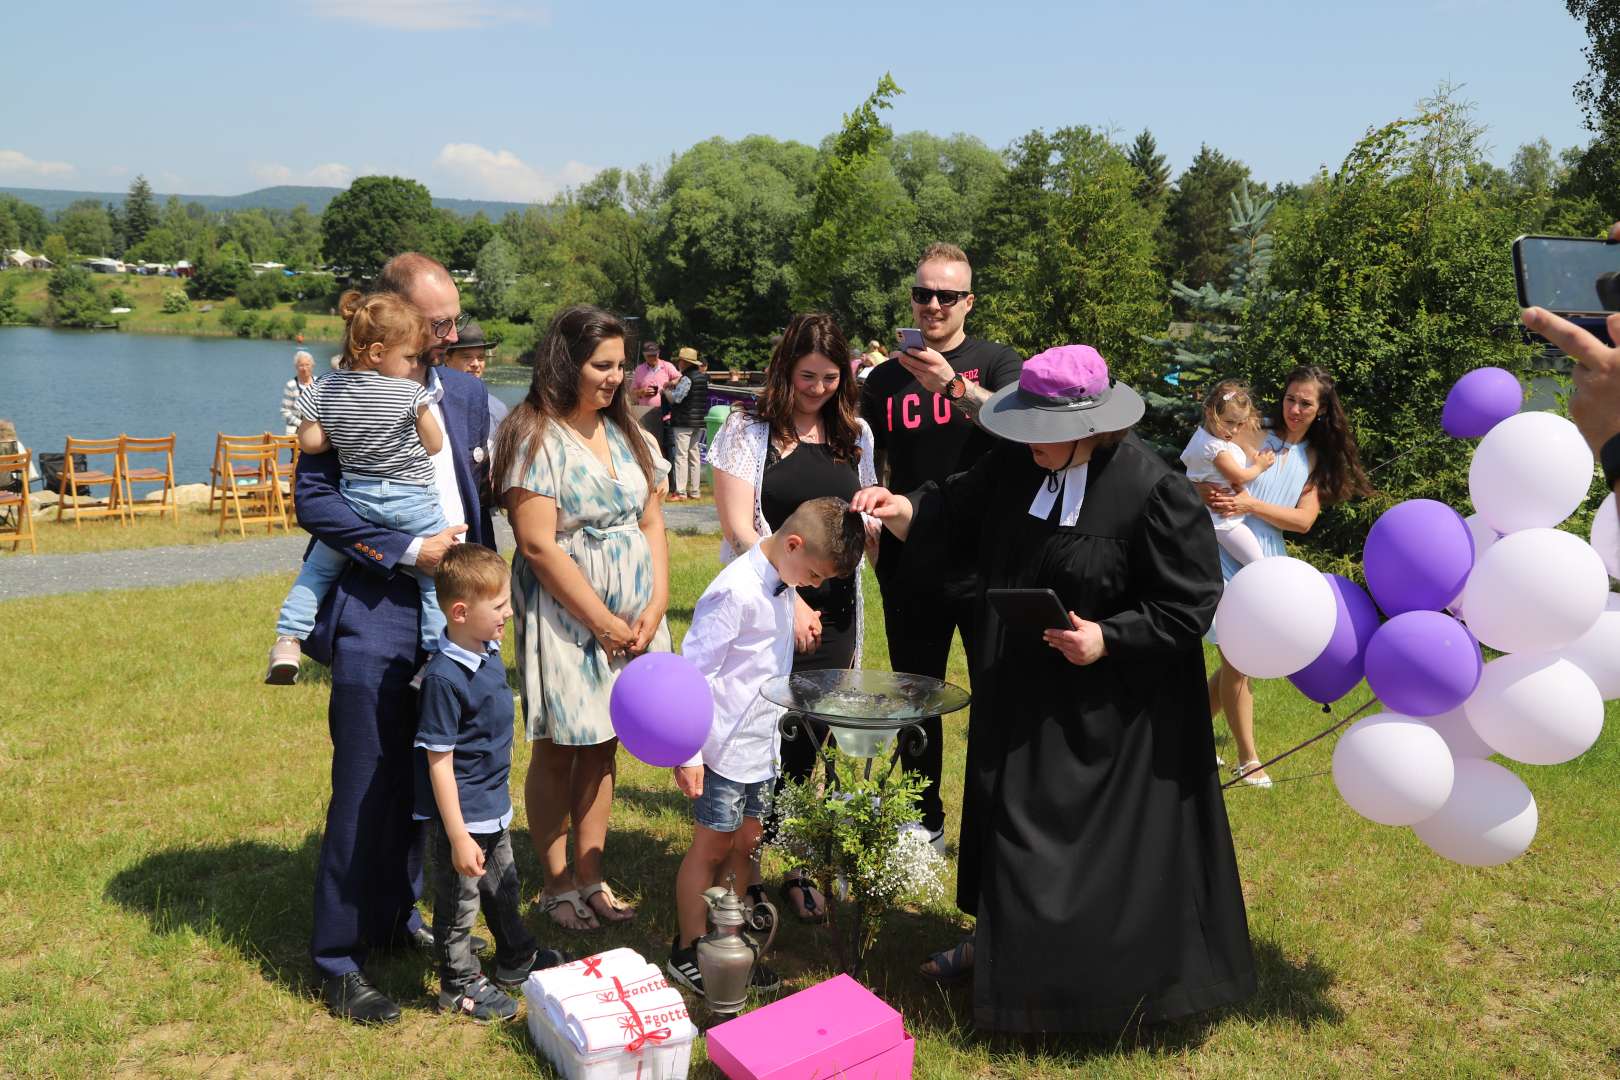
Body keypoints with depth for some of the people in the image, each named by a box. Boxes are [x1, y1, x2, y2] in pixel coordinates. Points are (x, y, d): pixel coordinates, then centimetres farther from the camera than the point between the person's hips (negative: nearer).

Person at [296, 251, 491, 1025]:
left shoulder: (466, 394, 10)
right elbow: (314, 499, -12)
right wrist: (409, 551, -16)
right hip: (374, 613, -5)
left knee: (423, 779, 15)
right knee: (366, 788, 1)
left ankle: (396, 917, 33)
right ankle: (338, 960, 14)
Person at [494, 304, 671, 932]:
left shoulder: (627, 433, 10)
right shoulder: (534, 438, -11)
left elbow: (652, 524, 9)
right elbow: (539, 546, -16)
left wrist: (655, 608, -4)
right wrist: (605, 623, -14)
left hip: (633, 614, 6)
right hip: (565, 615, -6)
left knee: (602, 748, 12)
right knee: (559, 752, 5)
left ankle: (591, 877, 23)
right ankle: (557, 886, 19)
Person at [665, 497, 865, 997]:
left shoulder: (782, 583, 4)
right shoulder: (736, 590, -23)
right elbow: (695, 670, -21)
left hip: (761, 744, 8)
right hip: (726, 746, -8)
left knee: (745, 845, 15)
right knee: (711, 847, 5)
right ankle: (688, 952, 20)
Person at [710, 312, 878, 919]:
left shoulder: (854, 433, 11)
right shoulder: (749, 430, -3)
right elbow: (738, 527, -8)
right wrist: (790, 600, -13)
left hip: (832, 612, 3)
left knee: (808, 742, 8)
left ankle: (795, 864, 23)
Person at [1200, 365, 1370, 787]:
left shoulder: (1316, 459, 8)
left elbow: (1303, 520, -4)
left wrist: (1251, 504, -18)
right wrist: (1212, 495, -28)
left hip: (1268, 561, 5)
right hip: (1227, 557, -5)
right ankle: (1247, 759, 8)